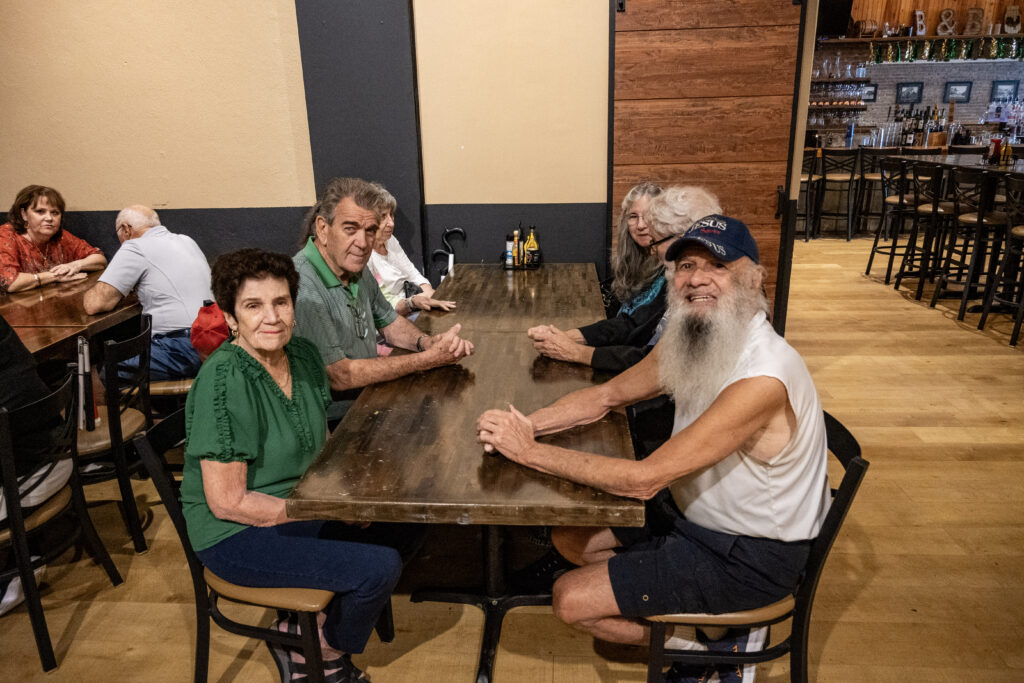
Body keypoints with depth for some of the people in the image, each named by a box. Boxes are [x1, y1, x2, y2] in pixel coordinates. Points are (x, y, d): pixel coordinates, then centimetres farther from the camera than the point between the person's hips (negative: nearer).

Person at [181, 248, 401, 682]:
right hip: (236, 536, -8)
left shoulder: (303, 355, -2)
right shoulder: (224, 381, -24)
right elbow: (227, 502, -22)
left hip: (300, 508, 8)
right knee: (380, 567, -19)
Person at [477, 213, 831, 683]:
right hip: (698, 512, 8)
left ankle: (715, 642, 11)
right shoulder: (689, 339, -5)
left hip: (751, 556, -8)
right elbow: (606, 396, 4)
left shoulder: (762, 377, -33)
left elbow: (643, 479, -33)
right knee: (569, 537, 11)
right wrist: (526, 424, -14)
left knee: (571, 599, -8)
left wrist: (530, 452, -26)